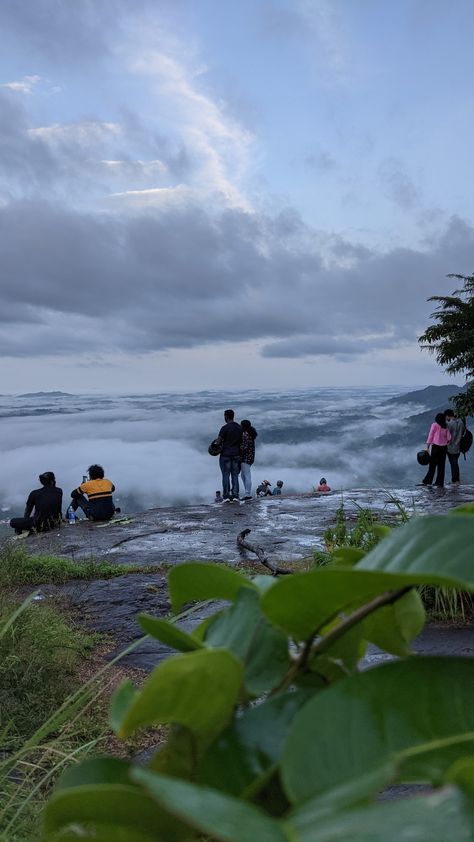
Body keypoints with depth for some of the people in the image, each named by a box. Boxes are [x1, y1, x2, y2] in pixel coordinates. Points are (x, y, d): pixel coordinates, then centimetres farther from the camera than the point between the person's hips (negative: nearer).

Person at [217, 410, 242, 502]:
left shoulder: (225, 428, -10)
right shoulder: (240, 428, 8)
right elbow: (241, 441, 11)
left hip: (226, 454, -5)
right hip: (236, 455, 5)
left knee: (225, 476, 0)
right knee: (235, 476, 7)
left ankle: (226, 496, -3)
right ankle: (235, 496, 2)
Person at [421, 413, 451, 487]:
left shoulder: (434, 425, -4)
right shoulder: (446, 426, 4)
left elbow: (430, 436, -6)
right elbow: (449, 437, 0)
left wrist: (427, 447, -4)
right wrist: (447, 443, 17)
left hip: (436, 446, -3)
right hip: (444, 447, 3)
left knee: (432, 464, -1)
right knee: (441, 465, 7)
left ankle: (427, 481, -2)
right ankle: (440, 483, 8)